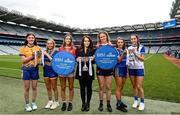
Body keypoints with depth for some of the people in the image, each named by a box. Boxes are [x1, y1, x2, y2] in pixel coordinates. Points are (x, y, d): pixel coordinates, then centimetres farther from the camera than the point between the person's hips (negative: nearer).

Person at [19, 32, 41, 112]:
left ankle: (33, 103, 28)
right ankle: (27, 104, 23)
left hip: (35, 69, 2)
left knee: (34, 87, 10)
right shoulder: (23, 48, -1)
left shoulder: (38, 48, 4)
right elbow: (23, 60, -7)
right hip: (26, 69, -1)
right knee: (27, 88, 7)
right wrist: (32, 56, -18)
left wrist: (38, 61, -11)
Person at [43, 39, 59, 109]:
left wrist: (47, 55, -19)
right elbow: (42, 62, 13)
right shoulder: (45, 52, 6)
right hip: (46, 71, 5)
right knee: (48, 88, 15)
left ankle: (56, 102, 22)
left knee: (54, 87, 6)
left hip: (53, 71, -5)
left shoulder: (56, 52, -8)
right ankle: (50, 101, 31)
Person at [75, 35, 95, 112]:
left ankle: (88, 103, 24)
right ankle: (83, 103, 25)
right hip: (81, 71, 1)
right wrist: (77, 60, -15)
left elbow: (94, 61, 2)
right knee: (82, 87, 9)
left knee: (89, 87, 8)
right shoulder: (79, 50, 7)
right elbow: (76, 59, 7)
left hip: (89, 72, -1)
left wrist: (92, 60, -19)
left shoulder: (92, 50, 3)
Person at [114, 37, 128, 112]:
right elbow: (118, 60, -16)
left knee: (121, 87, 12)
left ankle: (119, 101, 24)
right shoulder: (116, 50, -7)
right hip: (118, 69, -7)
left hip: (124, 69, 7)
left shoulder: (124, 50, 12)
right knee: (118, 87, -4)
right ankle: (119, 104, 3)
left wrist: (127, 70, 17)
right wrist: (123, 54, -31)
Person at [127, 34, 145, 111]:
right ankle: (136, 101, 25)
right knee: (134, 86, 10)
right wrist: (127, 68, 7)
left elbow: (142, 59, -9)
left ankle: (142, 102, 14)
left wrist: (135, 53, -19)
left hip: (139, 68, -4)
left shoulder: (141, 47, -4)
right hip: (131, 68, 4)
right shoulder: (129, 48, 8)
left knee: (139, 86, -4)